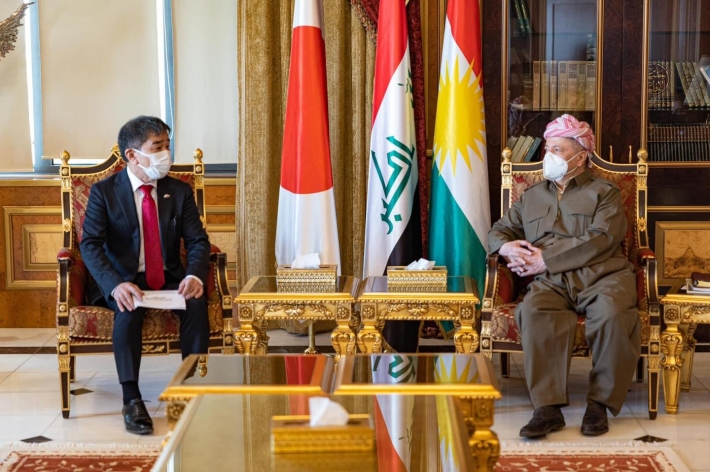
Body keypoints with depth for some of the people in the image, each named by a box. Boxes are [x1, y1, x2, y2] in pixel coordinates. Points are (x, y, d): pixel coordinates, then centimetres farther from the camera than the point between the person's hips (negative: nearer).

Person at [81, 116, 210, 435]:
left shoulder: (180, 192, 5)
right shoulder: (104, 192, -3)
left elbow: (197, 241, 0)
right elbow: (90, 244, -13)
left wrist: (195, 275, -24)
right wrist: (115, 285, -32)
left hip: (169, 280, 2)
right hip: (124, 281, -2)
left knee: (197, 302, -30)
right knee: (129, 307, -36)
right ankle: (131, 399, -34)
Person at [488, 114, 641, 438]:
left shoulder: (604, 193, 14)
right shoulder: (531, 197, 29)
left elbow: (600, 241, -3)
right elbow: (498, 231, 29)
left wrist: (545, 260, -9)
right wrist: (507, 247, 2)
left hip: (601, 277, -2)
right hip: (551, 283, 2)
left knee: (612, 314, -37)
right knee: (534, 312, -34)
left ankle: (600, 402, -23)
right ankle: (548, 408, -36)